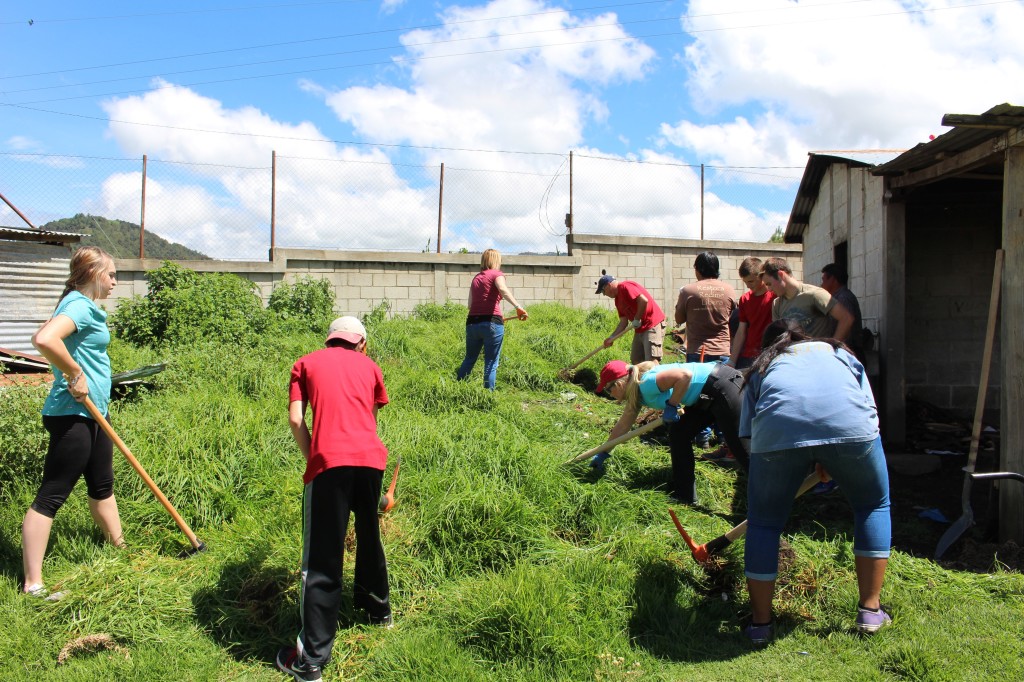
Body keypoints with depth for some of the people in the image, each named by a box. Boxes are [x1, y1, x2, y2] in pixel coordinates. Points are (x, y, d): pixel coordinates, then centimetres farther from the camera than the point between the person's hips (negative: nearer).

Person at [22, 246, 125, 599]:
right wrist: (75, 375, -25)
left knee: (102, 484, 22)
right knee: (51, 495, -4)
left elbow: (48, 335, 26)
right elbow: (44, 339, -36)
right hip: (72, 415, -11)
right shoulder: (80, 306, -17)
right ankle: (32, 584, 3)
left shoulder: (83, 305, 14)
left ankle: (120, 548, 38)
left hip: (92, 413, 11)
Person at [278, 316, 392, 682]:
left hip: (329, 462, -3)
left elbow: (296, 419, 5)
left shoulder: (306, 363, 17)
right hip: (371, 458, 3)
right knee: (369, 535, 27)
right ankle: (378, 607, 48)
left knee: (322, 560, 2)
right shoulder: (368, 365, 22)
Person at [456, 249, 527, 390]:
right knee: (491, 363, 2)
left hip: (472, 322, 6)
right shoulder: (496, 274, 2)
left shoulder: (476, 278, 18)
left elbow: (470, 304, 13)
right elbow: (503, 290, -20)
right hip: (491, 323, -5)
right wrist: (518, 307, -31)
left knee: (469, 359, 18)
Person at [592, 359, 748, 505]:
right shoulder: (636, 393, 11)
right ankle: (685, 496, 17)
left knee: (740, 444, -8)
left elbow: (685, 375, -30)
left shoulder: (646, 383, -20)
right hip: (707, 396, 10)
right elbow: (623, 424, 22)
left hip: (723, 385, -10)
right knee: (678, 434, 11)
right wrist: (603, 454, 29)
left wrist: (671, 405, -20)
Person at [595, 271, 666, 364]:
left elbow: (644, 300, -25)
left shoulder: (625, 286, -12)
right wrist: (612, 338, 3)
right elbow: (623, 322, 13)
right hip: (640, 329, 10)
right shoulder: (617, 300, 15)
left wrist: (636, 319, -16)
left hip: (653, 325, -10)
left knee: (651, 361, -16)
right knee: (636, 360, 12)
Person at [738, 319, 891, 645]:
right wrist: (831, 460, 34)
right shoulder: (838, 351, 39)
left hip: (778, 425, 0)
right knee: (873, 506, 26)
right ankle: (870, 611, 28)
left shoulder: (761, 368, 35)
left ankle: (760, 623, 24)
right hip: (848, 422, 1)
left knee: (764, 522, 18)